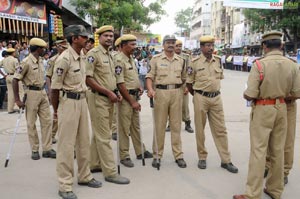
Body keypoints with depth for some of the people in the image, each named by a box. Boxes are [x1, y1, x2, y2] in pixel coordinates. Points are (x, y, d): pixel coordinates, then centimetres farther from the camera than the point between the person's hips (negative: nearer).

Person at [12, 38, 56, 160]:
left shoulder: (41, 61, 8)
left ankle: (47, 149, 14)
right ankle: (34, 150, 15)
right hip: (32, 93, -7)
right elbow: (15, 80, -15)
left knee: (47, 121, 7)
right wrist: (17, 100, -17)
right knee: (31, 123, 5)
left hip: (42, 92, 7)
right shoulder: (26, 62, -14)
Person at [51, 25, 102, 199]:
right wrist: (56, 110, -4)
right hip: (69, 102, -8)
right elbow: (55, 86, -13)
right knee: (67, 144, 0)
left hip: (82, 101, 8)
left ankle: (84, 176, 31)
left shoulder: (83, 57, 7)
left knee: (84, 141, 16)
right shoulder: (65, 58, -17)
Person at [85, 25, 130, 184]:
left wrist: (116, 93, 6)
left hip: (109, 99, 9)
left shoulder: (110, 55, 15)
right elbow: (88, 79, -18)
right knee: (104, 136, -5)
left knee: (99, 134, 15)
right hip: (98, 99, -9)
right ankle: (110, 172, 0)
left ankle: (95, 164, 27)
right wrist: (108, 92, -18)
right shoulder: (93, 53, -11)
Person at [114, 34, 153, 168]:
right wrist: (132, 102, -18)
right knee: (125, 128, 1)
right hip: (125, 98, -9)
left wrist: (139, 87, 4)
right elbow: (120, 84, -21)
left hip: (134, 96, 9)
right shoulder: (119, 60, -17)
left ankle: (140, 151, 29)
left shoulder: (131, 59, 11)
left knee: (136, 126, 17)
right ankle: (124, 156, 12)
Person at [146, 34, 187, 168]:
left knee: (176, 125, 7)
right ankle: (157, 155, 12)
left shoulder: (180, 60, 12)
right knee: (159, 125, 3)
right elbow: (149, 76, -4)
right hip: (160, 92, -3)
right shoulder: (156, 59, 2)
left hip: (177, 93, 3)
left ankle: (178, 155, 14)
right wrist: (150, 89, -18)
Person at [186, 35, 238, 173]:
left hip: (216, 97, 3)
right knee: (200, 129, 7)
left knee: (220, 129, 5)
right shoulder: (195, 62, -6)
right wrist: (197, 95, 8)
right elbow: (189, 83, 1)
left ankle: (226, 160, 12)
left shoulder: (218, 60, 5)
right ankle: (202, 158, 21)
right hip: (200, 98, -3)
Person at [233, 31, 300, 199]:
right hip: (281, 109, 5)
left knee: (259, 151, 0)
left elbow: (250, 95, -19)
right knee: (278, 150, 15)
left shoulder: (259, 64, -16)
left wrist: (245, 95, 4)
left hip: (263, 110, -5)